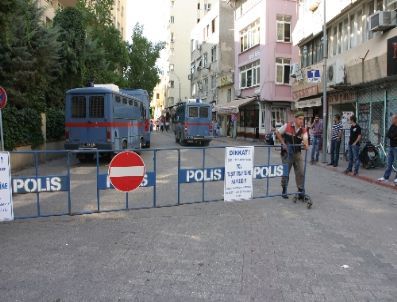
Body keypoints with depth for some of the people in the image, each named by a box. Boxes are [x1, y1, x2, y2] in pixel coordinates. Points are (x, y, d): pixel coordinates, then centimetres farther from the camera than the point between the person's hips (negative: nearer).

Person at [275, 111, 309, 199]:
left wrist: (306, 144, -42)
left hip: (297, 152, 3)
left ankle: (301, 191, 12)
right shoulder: (287, 126, -9)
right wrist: (283, 143, -5)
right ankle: (284, 191, 21)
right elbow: (277, 132, 1)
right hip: (287, 152, -3)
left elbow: (305, 139, -18)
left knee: (300, 172, 1)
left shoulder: (303, 130, -3)